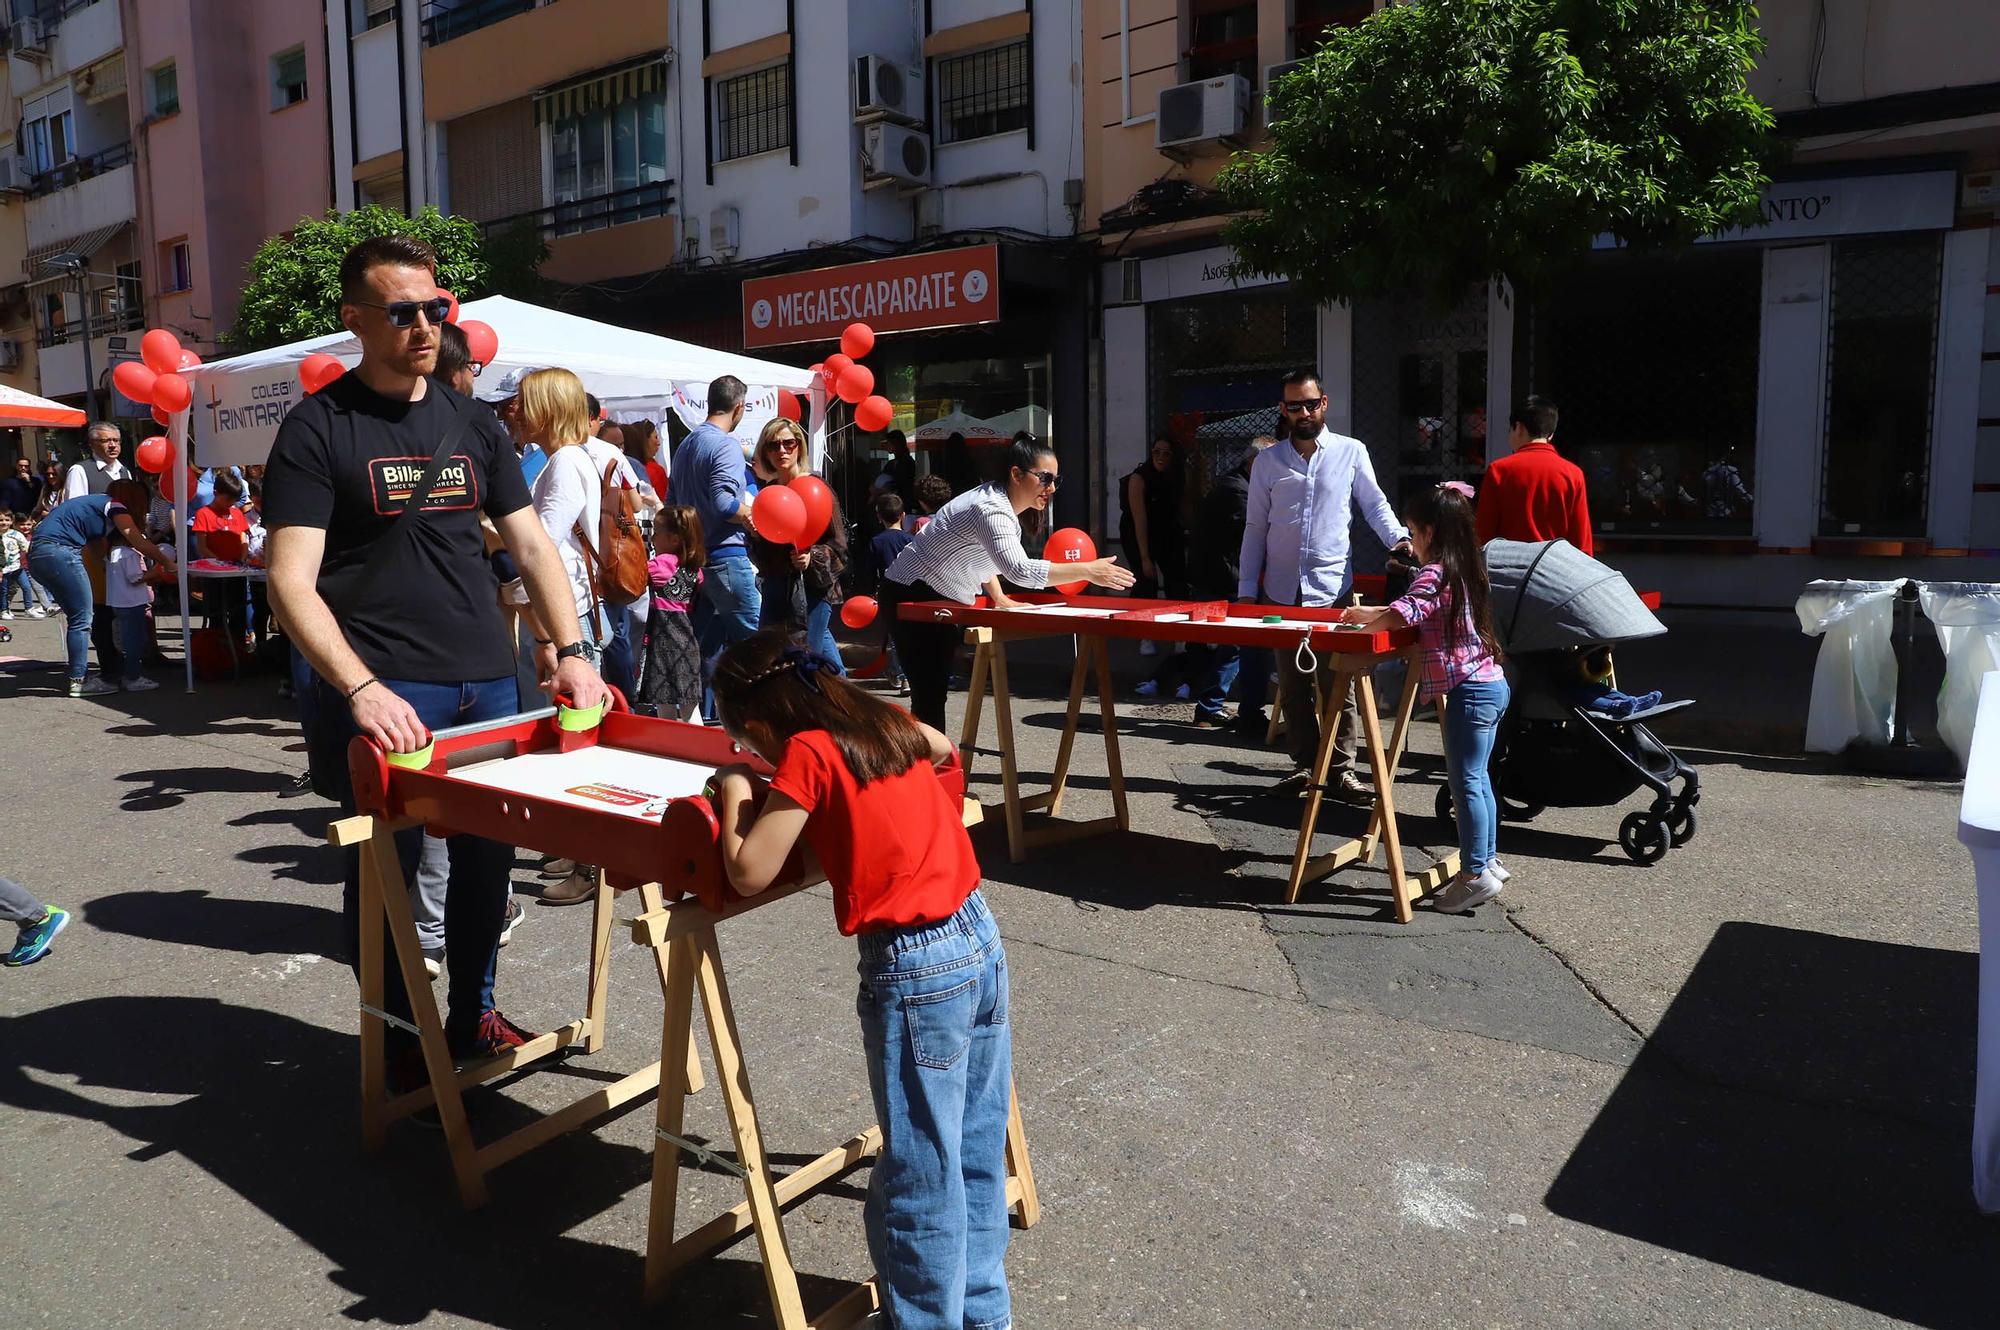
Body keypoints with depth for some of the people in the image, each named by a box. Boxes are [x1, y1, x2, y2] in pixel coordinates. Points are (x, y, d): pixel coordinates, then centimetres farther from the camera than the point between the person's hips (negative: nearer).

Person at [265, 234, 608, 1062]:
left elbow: (531, 544, 13)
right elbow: (291, 581, -11)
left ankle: (473, 1013, 31)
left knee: (488, 856, 12)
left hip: (488, 684, 5)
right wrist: (362, 689, -23)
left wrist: (571, 649, 0)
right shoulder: (318, 429, -4)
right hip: (384, 694, -5)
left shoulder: (472, 425, 11)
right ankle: (402, 1036, 24)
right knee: (387, 867, 4)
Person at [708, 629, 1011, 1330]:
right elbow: (944, 749, 32)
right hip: (982, 938, 8)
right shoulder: (888, 720, 9)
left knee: (918, 1178, 8)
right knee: (977, 1157, 21)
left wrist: (735, 795, 7)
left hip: (914, 969, -8)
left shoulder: (806, 753, -11)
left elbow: (749, 874, -9)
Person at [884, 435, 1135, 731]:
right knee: (929, 698, -14)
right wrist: (1088, 571, -42)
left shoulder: (1002, 503, 4)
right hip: (912, 596, -10)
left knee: (935, 694, 14)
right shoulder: (991, 510, -28)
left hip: (941, 602, 10)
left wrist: (999, 597, 6)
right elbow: (1019, 570, -44)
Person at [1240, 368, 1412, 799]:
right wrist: (1246, 589, 6)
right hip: (1281, 591, 3)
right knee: (1293, 686, 9)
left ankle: (1340, 770, 2)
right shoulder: (1267, 461, 8)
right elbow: (1255, 528, 10)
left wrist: (1398, 537, -15)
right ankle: (1304, 764, 18)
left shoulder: (1351, 452, 3)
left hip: (1332, 588, -3)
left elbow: (1374, 503, 6)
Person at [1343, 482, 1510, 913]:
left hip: (1469, 689, -10)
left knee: (1466, 782, -7)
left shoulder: (1433, 574, -13)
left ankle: (1475, 873, -5)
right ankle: (1488, 860, 24)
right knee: (1476, 778, 16)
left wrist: (1361, 625, -13)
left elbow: (1403, 613, -28)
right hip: (1491, 683, 10)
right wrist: (1366, 613, 26)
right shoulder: (1465, 571, 17)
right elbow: (1426, 613, 27)